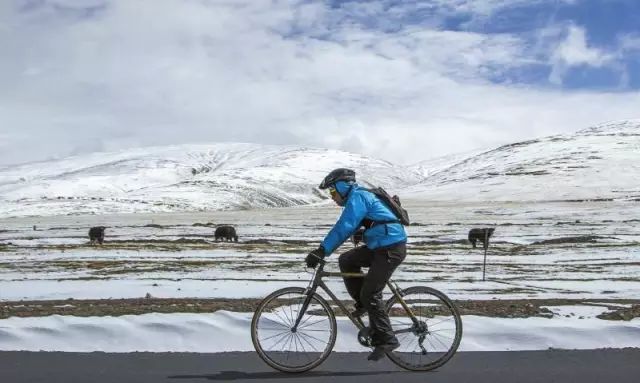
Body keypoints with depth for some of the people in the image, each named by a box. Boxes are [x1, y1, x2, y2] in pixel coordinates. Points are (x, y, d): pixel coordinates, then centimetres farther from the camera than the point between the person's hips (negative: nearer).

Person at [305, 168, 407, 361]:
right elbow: (345, 228, 20)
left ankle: (386, 340, 0)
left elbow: (343, 227, -24)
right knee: (346, 261, 8)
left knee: (370, 295, -7)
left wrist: (321, 251, -27)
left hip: (391, 248, -10)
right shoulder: (359, 196, 18)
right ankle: (364, 304, 16)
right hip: (380, 246, 10)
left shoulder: (357, 197, -12)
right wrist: (322, 250, 16)